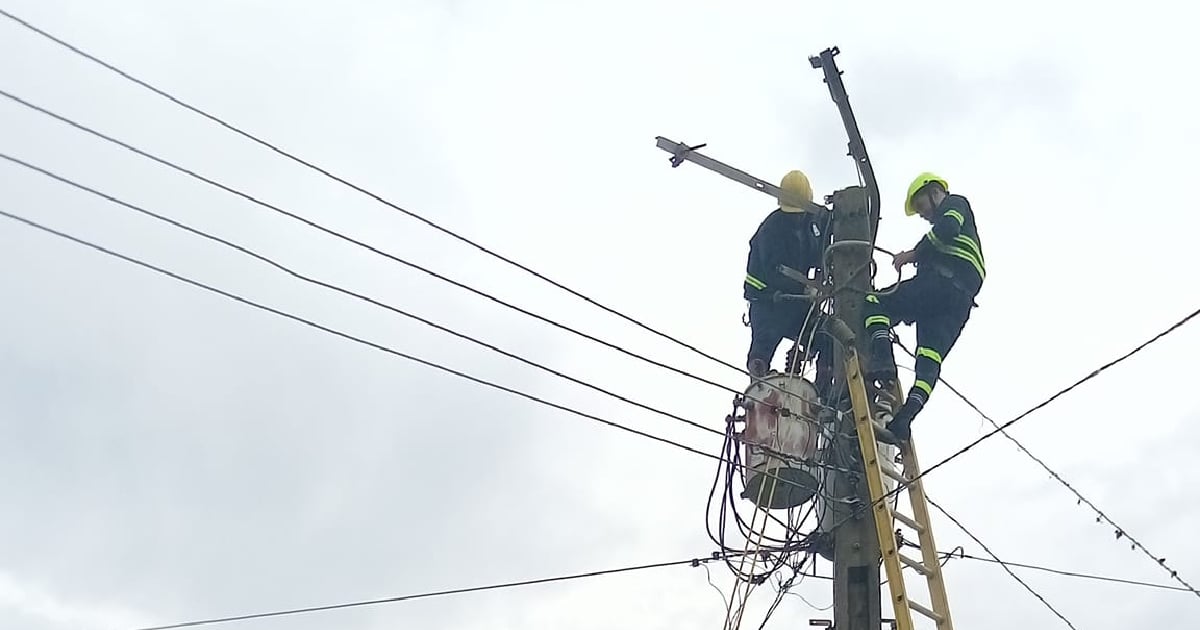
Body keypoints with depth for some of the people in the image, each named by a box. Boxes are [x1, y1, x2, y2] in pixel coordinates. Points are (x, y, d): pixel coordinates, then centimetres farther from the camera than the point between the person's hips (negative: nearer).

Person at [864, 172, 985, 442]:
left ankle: (883, 361, -28)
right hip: (961, 300, 8)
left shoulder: (954, 203, 15)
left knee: (875, 303, -5)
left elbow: (947, 230, -8)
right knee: (930, 359, -7)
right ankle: (905, 417, -23)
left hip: (942, 281, -8)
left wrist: (914, 254, -3)